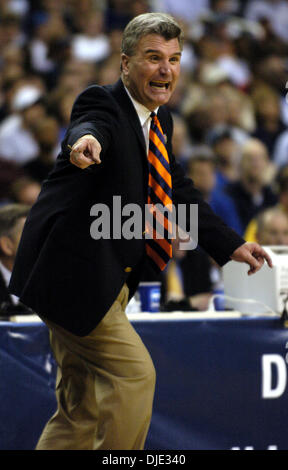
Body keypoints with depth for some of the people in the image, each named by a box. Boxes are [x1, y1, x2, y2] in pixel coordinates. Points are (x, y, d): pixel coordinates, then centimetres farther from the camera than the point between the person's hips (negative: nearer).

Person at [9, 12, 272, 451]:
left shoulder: (159, 118, 13)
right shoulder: (103, 102, -13)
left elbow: (178, 189, 21)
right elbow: (91, 124, -37)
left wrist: (231, 245, 14)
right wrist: (85, 140, -62)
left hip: (107, 281, 9)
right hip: (72, 273, -9)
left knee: (82, 410, 12)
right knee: (133, 374, -12)